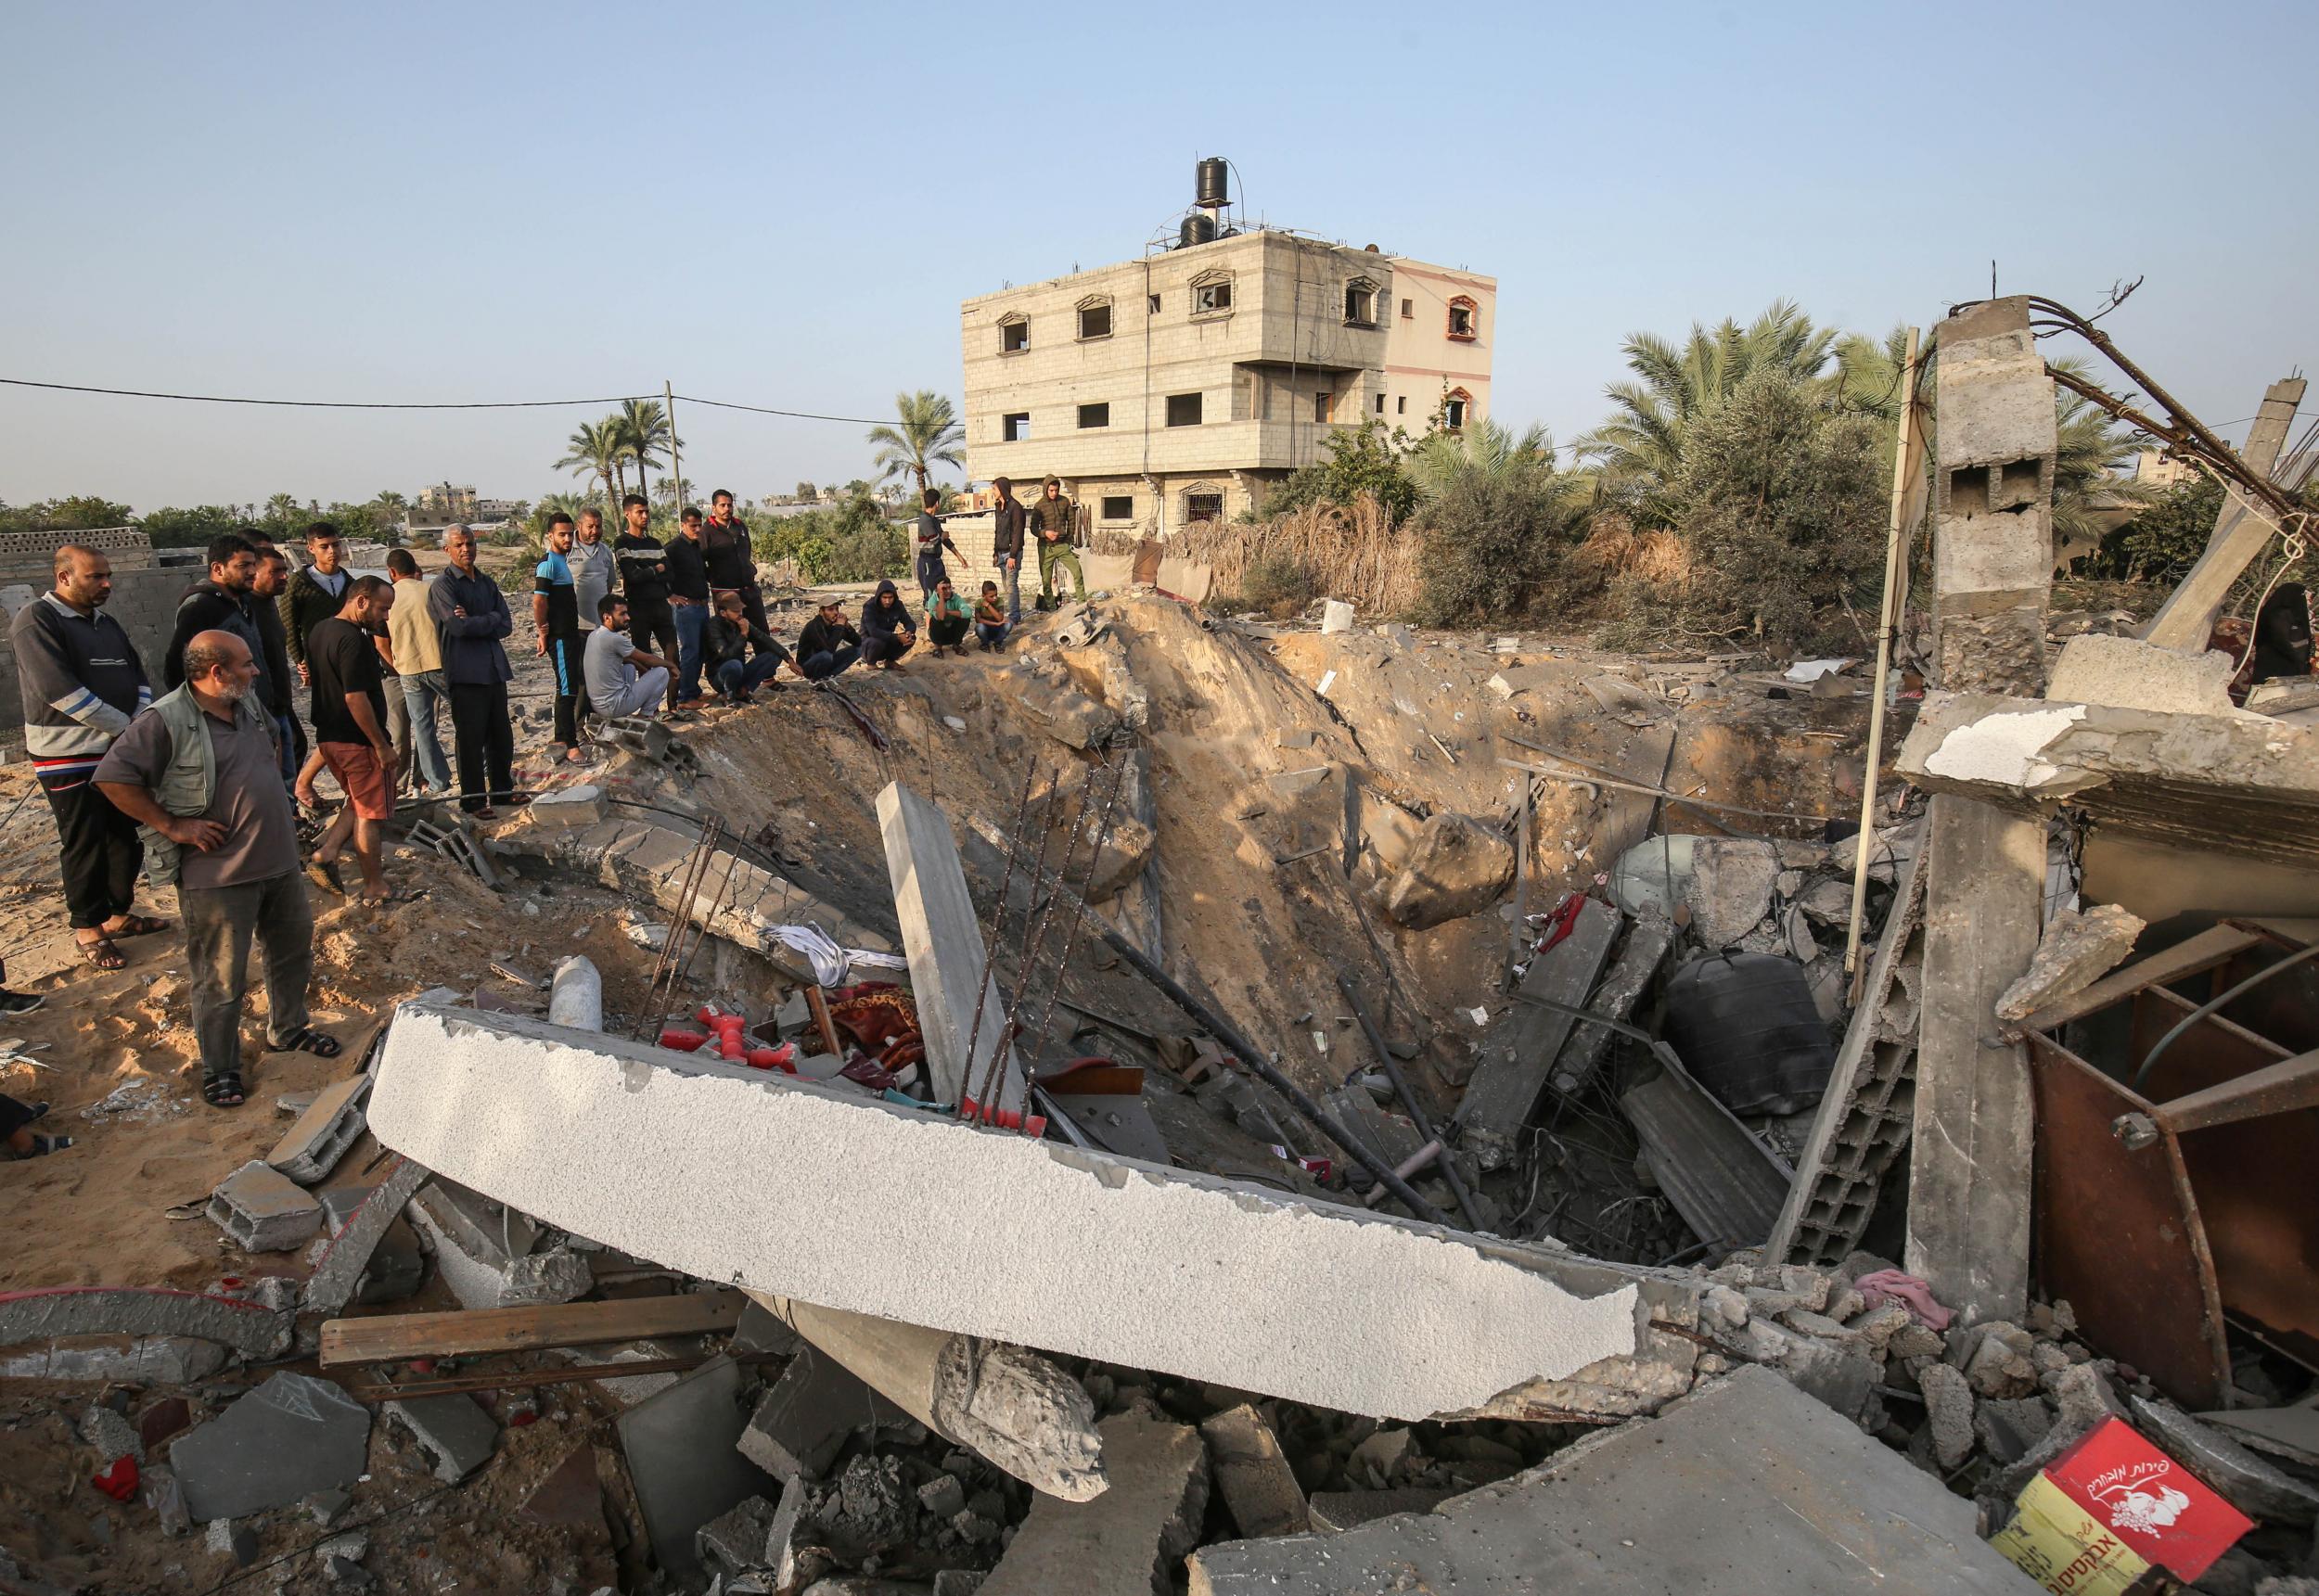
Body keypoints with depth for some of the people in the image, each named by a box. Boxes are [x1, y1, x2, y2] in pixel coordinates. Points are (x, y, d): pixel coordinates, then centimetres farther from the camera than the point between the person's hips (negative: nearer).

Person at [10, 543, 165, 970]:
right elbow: (61, 690, -21)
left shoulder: (106, 623, 13)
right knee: (85, 844, 1)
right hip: (69, 756, -7)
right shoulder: (36, 620, -12)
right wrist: (125, 725, -15)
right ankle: (88, 927, 15)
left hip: (122, 751, 7)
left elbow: (138, 676, 15)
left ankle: (119, 912, 27)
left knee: (127, 836, 13)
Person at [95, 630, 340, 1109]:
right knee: (221, 979, 3)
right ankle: (219, 1069, 19)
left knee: (294, 951, 21)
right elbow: (112, 777, -19)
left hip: (279, 862, 7)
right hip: (217, 876, -7)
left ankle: (287, 1029, 41)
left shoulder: (248, 703, 6)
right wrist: (172, 825, -18)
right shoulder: (166, 721, -18)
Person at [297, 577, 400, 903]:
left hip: (329, 736, 9)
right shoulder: (353, 640, -21)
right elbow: (355, 698, -25)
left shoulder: (319, 631, 10)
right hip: (359, 741, -9)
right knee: (369, 813, 2)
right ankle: (375, 887, 10)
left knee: (359, 801, 24)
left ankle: (326, 854, 12)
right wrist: (381, 745, -19)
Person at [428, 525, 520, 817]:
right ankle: (473, 798, 9)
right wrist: (491, 619, -4)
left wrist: (474, 623, -9)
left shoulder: (487, 583, 15)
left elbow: (506, 625, 5)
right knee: (471, 737, 0)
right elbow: (458, 626, -17)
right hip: (465, 672, -6)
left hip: (494, 668, 6)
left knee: (501, 735, 12)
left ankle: (502, 789, 26)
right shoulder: (442, 584, -5)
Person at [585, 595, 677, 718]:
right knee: (662, 672, 0)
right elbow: (647, 659, -7)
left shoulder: (594, 635, 9)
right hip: (614, 707, -9)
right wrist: (670, 665, 9)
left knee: (629, 667, 32)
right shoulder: (614, 639, -18)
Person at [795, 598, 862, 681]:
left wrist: (846, 626, -22)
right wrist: (839, 626, -31)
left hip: (826, 662, 7)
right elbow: (830, 648, -40)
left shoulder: (836, 623, -4)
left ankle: (828, 675, 1)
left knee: (857, 649, -4)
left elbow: (858, 642, -7)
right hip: (808, 667, -7)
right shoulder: (813, 626, -25)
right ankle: (816, 680, -9)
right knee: (826, 655, -38)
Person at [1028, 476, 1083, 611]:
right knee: (1046, 581, 1)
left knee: (1077, 572, -14)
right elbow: (1033, 528, 0)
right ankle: (1051, 609, 12)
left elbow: (1071, 521, 13)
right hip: (1045, 547, -1)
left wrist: (1068, 540, 7)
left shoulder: (1065, 502, 3)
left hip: (1062, 545, 1)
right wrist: (1045, 533, -19)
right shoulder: (1039, 506, -2)